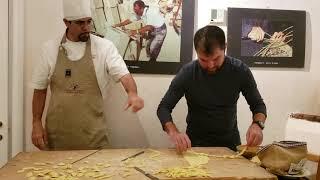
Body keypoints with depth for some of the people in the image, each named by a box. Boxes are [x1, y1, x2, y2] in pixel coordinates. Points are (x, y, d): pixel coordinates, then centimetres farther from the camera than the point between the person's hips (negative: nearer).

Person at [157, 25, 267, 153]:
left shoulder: (239, 70, -9)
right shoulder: (187, 73, -13)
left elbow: (258, 104, 1)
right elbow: (163, 108, -10)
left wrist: (257, 124, -21)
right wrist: (174, 133, -30)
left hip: (230, 142, 2)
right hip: (196, 143, -1)